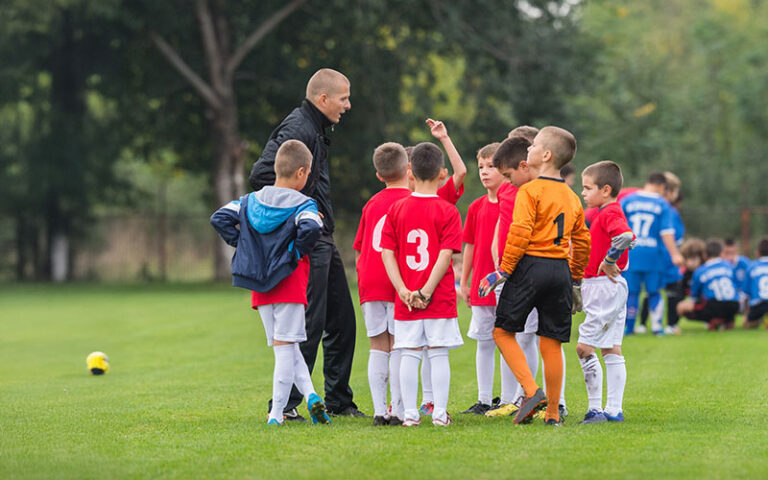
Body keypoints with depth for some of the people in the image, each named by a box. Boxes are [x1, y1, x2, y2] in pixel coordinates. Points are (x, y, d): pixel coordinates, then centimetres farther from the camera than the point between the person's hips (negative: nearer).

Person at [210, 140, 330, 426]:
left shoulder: (251, 200, 9)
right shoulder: (302, 204, -7)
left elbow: (220, 218, 2)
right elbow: (311, 228, -26)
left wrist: (240, 242, 7)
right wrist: (298, 252, -9)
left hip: (261, 289, 4)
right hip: (290, 283, -4)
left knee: (284, 348, 11)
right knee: (285, 346, -3)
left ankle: (310, 394, -3)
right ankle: (276, 413, -5)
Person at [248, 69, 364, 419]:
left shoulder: (316, 129, 17)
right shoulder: (297, 129, -15)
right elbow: (262, 175, -24)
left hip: (323, 241, 10)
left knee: (342, 320, 13)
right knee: (310, 323, -9)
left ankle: (339, 401, 22)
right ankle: (285, 404, -3)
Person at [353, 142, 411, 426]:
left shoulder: (371, 204, 14)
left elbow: (359, 249, 17)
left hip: (370, 283, 4)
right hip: (399, 284, -4)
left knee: (378, 347, 6)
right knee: (399, 348, -3)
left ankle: (379, 410, 2)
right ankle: (398, 411, -6)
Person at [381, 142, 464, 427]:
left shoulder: (396, 210, 3)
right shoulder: (447, 211, -5)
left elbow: (387, 253, -1)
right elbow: (446, 254, -12)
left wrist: (403, 291, -5)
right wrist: (426, 291, -12)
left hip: (406, 299, 2)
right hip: (440, 298, -2)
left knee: (409, 354, 6)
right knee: (439, 354, 3)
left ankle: (410, 413, 6)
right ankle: (440, 413, 3)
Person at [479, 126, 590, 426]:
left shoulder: (530, 191, -7)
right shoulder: (572, 198, 14)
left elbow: (520, 235, -16)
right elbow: (582, 243, 18)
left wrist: (503, 271, -11)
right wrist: (575, 282, 26)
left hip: (531, 266, -6)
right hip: (560, 270, 6)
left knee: (503, 330, 5)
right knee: (551, 342, 8)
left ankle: (531, 391, -11)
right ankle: (553, 412, 8)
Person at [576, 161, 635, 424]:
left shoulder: (610, 214, -15)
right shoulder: (607, 213, 16)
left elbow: (627, 236, -34)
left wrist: (609, 262, -25)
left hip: (605, 286, -11)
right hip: (611, 288, 11)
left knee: (585, 347, -8)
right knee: (611, 350, 11)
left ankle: (596, 409, -7)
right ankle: (614, 409, 13)